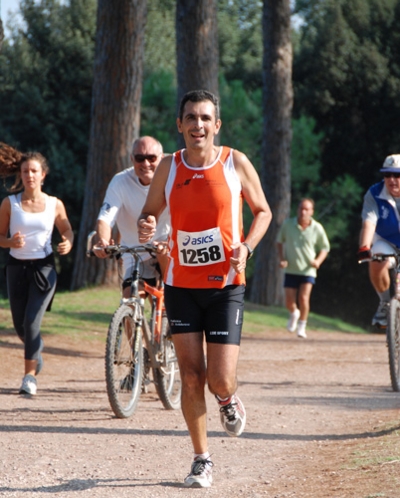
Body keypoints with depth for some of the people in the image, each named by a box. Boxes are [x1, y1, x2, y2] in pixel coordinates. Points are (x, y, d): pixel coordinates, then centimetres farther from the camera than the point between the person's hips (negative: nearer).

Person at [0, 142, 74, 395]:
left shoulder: (55, 204, -3)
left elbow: (67, 229, 12)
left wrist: (68, 243, -10)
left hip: (44, 269, -2)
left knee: (32, 322, -15)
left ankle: (30, 374, -4)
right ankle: (36, 350, 44)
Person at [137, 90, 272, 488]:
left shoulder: (236, 164, -4)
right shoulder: (168, 168, 0)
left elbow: (262, 211, 6)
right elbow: (150, 212, 11)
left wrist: (246, 246, -11)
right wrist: (145, 227, -13)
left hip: (225, 285, -2)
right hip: (181, 285, 2)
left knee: (220, 381, -9)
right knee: (191, 377, 0)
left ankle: (229, 401, 28)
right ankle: (202, 460, 14)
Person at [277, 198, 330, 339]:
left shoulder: (317, 229, -7)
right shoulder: (288, 224, -4)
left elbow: (324, 248, 5)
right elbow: (280, 242, 11)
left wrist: (318, 261, -14)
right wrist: (281, 259, -3)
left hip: (308, 270, -1)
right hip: (291, 269, 2)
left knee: (304, 298, -15)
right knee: (289, 301, 1)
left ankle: (302, 326, 5)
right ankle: (294, 314, 37)